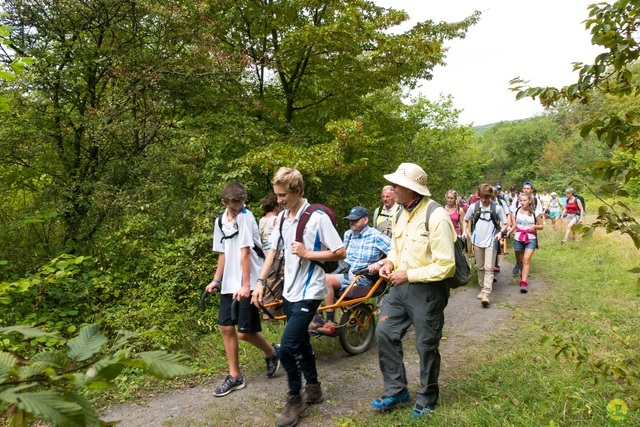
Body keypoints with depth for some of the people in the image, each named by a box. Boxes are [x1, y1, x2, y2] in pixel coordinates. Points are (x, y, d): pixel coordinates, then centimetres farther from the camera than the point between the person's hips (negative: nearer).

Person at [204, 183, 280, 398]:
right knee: (226, 328, 7)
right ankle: (235, 376, 20)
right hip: (229, 284, 7)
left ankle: (271, 352, 23)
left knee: (244, 332, -6)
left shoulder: (246, 217, -12)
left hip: (247, 284, -7)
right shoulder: (220, 222, 10)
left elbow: (245, 253, -16)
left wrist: (246, 284, -18)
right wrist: (216, 280, 12)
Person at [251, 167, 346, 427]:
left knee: (287, 348, -12)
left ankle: (295, 399, 10)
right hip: (289, 291, 7)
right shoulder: (282, 218, 5)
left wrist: (307, 253, -19)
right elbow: (273, 250, 11)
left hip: (308, 293, -7)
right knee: (301, 343, 18)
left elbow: (340, 253, -14)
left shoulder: (317, 218, -16)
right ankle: (313, 388, 36)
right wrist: (260, 282, 4)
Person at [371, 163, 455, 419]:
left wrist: (408, 275, -21)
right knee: (384, 333, 6)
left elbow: (445, 266, -22)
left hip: (427, 290, -7)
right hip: (401, 286, 8)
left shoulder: (436, 217, -21)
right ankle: (396, 391, 23)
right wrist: (389, 263, -2)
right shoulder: (401, 213, 5)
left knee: (426, 346, 8)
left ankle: (427, 399, 31)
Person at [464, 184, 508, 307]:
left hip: (491, 242, -3)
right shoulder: (474, 206, 0)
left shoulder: (497, 207, -5)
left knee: (489, 268, -9)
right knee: (480, 267, 13)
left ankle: (486, 294, -15)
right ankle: (483, 288, 30)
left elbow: (505, 223, 5)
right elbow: (465, 220, 14)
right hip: (478, 241, 3)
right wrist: (469, 234, 4)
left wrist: (500, 232, -13)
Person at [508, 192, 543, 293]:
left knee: (526, 259, -17)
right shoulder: (517, 211, 4)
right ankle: (523, 275, 38)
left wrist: (535, 226, -16)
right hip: (518, 238, 4)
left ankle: (524, 283, -20)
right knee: (519, 260, 12)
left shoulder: (535, 212, -3)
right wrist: (508, 232, -4)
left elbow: (541, 226, 6)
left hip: (531, 239, -3)